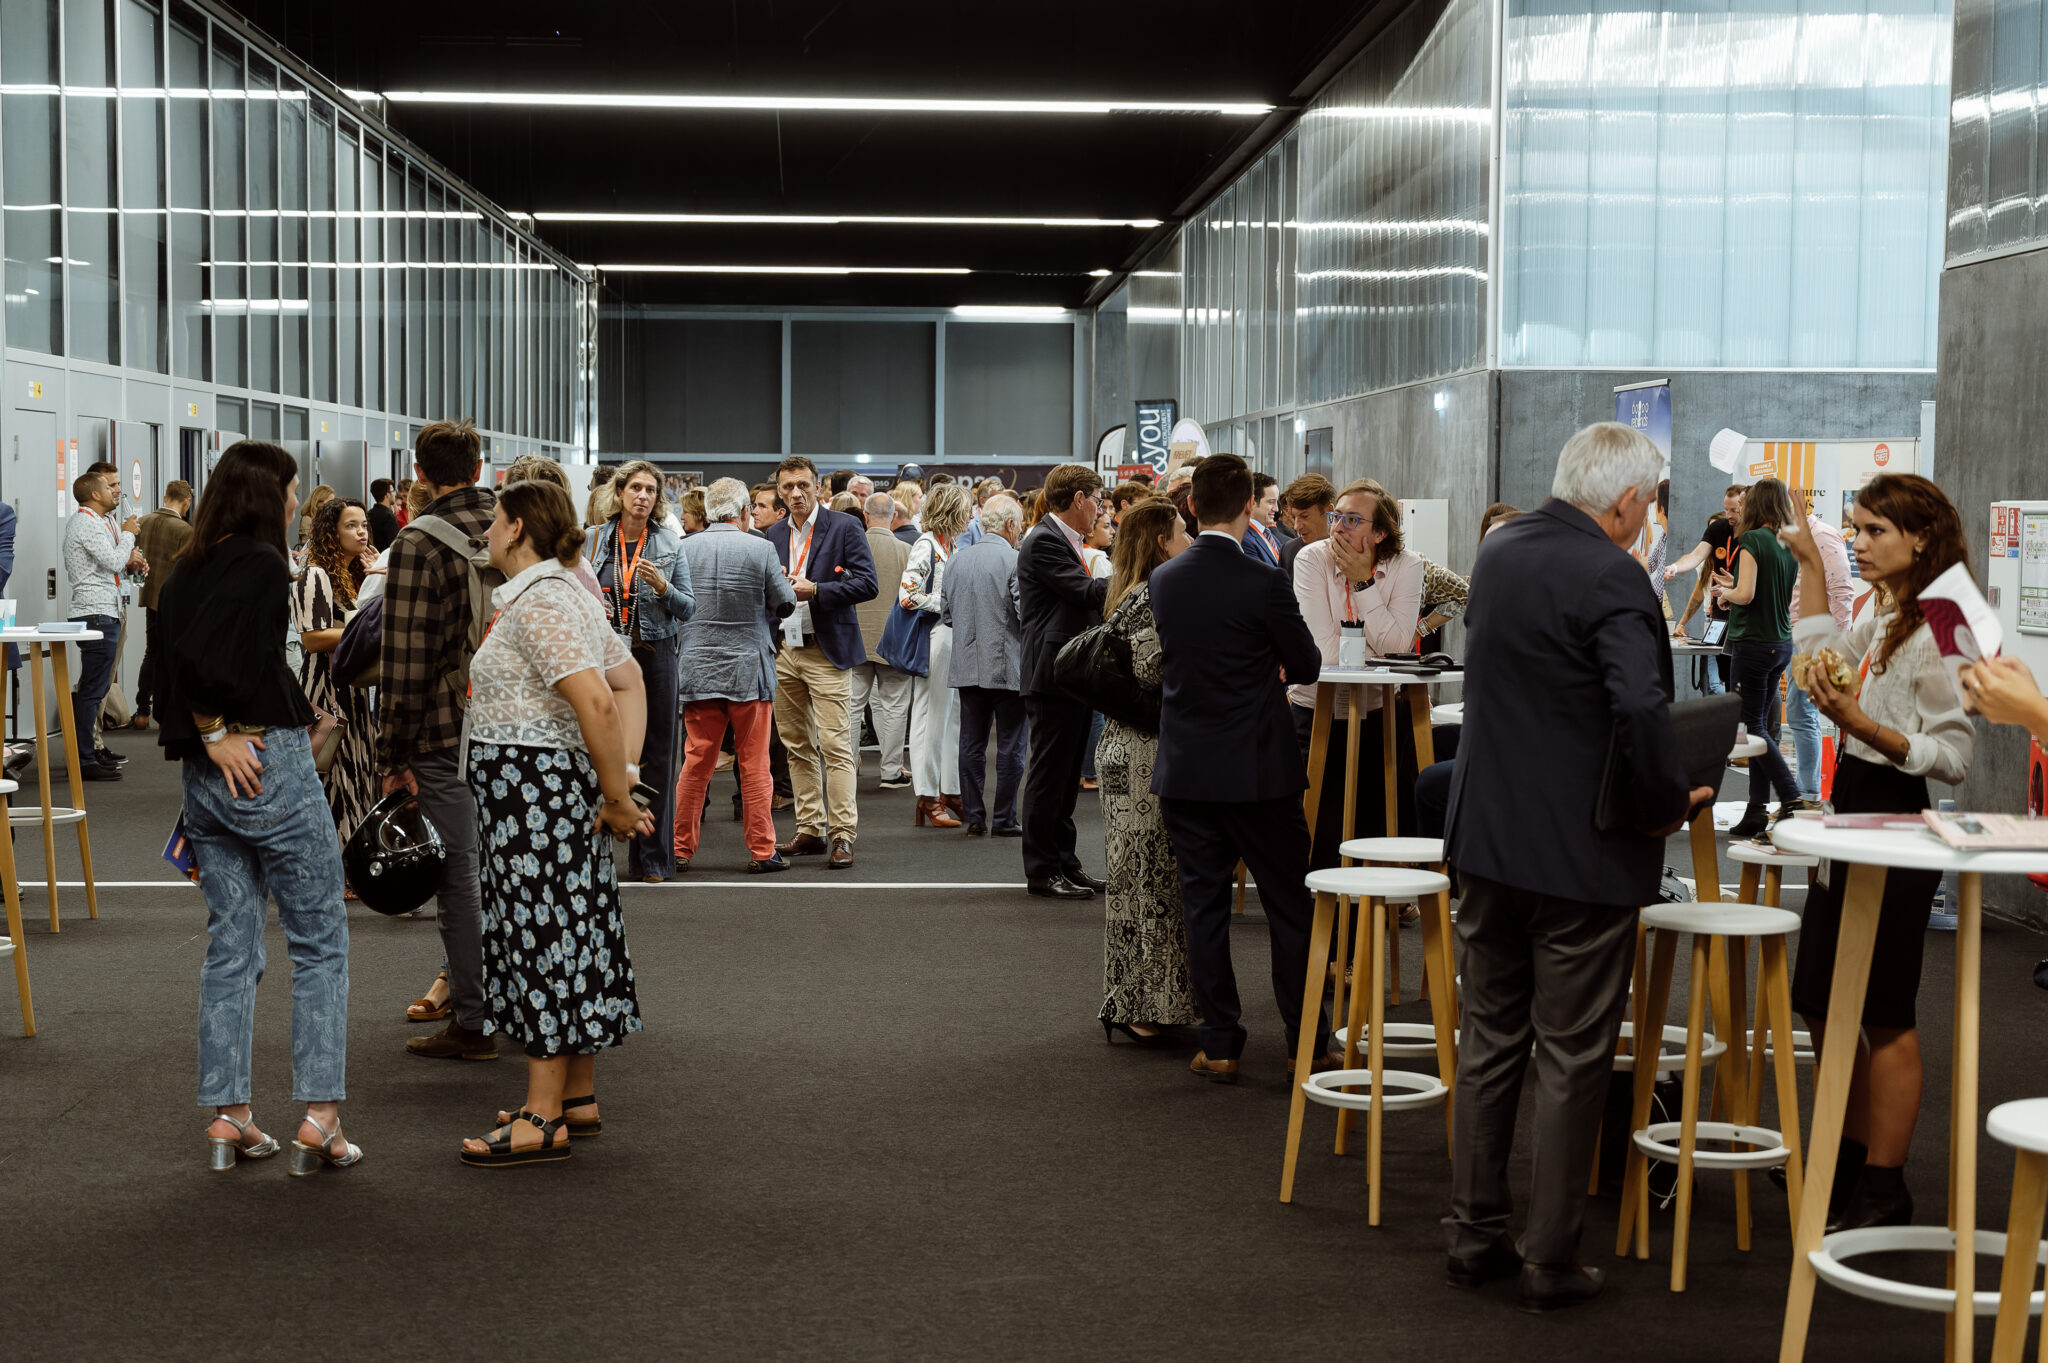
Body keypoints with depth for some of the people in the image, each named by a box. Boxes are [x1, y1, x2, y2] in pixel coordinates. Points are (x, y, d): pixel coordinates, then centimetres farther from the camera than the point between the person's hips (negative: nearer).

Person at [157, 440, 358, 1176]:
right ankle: (319, 1120, -1)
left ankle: (228, 1116, 15)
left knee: (229, 943, 12)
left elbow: (169, 666, 7)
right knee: (319, 941, 1)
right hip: (267, 763, -8)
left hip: (204, 776, 8)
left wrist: (200, 741, 4)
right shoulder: (262, 565, -12)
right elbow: (204, 653, -23)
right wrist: (219, 735, -13)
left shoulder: (186, 569, 11)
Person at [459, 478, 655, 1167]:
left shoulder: (535, 602, -17)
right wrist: (624, 777, 5)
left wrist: (615, 796, -19)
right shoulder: (571, 593, 15)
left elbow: (596, 701, -27)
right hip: (564, 788, 10)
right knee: (572, 929, 14)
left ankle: (543, 1120, -1)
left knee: (541, 932, -6)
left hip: (534, 787, -10)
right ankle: (578, 1097, 23)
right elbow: (630, 683, 15)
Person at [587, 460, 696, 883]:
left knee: (656, 752, 1)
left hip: (655, 653, 0)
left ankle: (651, 857, 7)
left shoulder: (670, 543, 4)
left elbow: (688, 607, 3)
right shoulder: (596, 539, 5)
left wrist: (662, 586, -15)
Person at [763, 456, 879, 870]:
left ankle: (842, 835, -8)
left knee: (836, 746, -9)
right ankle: (810, 830, 16)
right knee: (797, 746, 9)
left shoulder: (845, 528, -3)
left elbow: (867, 585, -10)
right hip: (784, 652, 6)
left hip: (827, 652, -6)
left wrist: (813, 590, -17)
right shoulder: (774, 535, 13)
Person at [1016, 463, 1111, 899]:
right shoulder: (1042, 542, -15)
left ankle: (1063, 862, 21)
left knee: (1066, 777, 14)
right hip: (1054, 675, -10)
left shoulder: (1064, 540, 17)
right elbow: (1086, 592, -23)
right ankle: (1041, 869, 3)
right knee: (1048, 776, -3)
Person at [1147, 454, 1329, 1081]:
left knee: (1204, 907, 9)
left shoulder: (1163, 579, 0)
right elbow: (1307, 665, -4)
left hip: (1183, 770, 4)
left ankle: (1218, 1044, 12)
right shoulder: (1263, 583, -16)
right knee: (1290, 907, 7)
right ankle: (1306, 1042, 12)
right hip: (1258, 771, -4)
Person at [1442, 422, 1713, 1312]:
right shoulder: (1611, 580, -19)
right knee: (1573, 1057, 4)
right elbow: (1641, 711, -31)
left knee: (1489, 1037, 16)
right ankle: (1551, 1261, 11)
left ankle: (1475, 1234, 23)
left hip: (1487, 836, 7)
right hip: (1581, 853, -7)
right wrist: (1669, 802, -15)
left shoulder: (1497, 554, 6)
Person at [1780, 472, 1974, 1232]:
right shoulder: (1880, 614, 11)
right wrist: (1811, 565, 27)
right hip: (1850, 814, 9)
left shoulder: (1937, 631, -16)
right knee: (1822, 1006, 15)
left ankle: (1885, 1189, 10)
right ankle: (1852, 1161, 29)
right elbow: (1817, 657, 31)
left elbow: (1954, 757, -19)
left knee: (1883, 1015, 0)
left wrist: (1862, 725, -28)